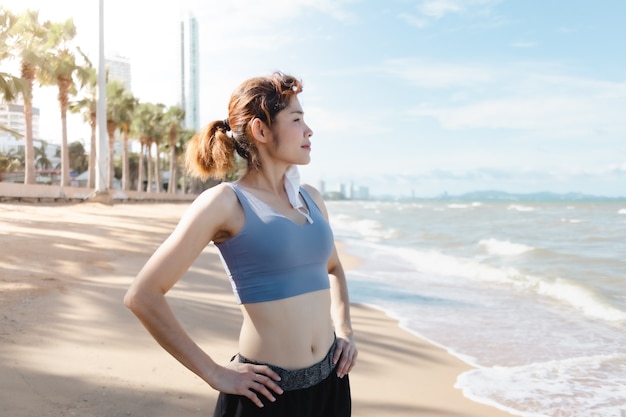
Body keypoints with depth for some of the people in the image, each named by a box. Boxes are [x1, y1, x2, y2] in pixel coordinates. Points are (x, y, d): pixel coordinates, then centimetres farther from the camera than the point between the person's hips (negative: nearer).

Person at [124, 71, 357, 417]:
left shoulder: (310, 198, 6)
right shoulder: (225, 202, -12)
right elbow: (142, 296, -14)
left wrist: (345, 329, 9)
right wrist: (214, 374, -12)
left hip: (330, 379, 6)